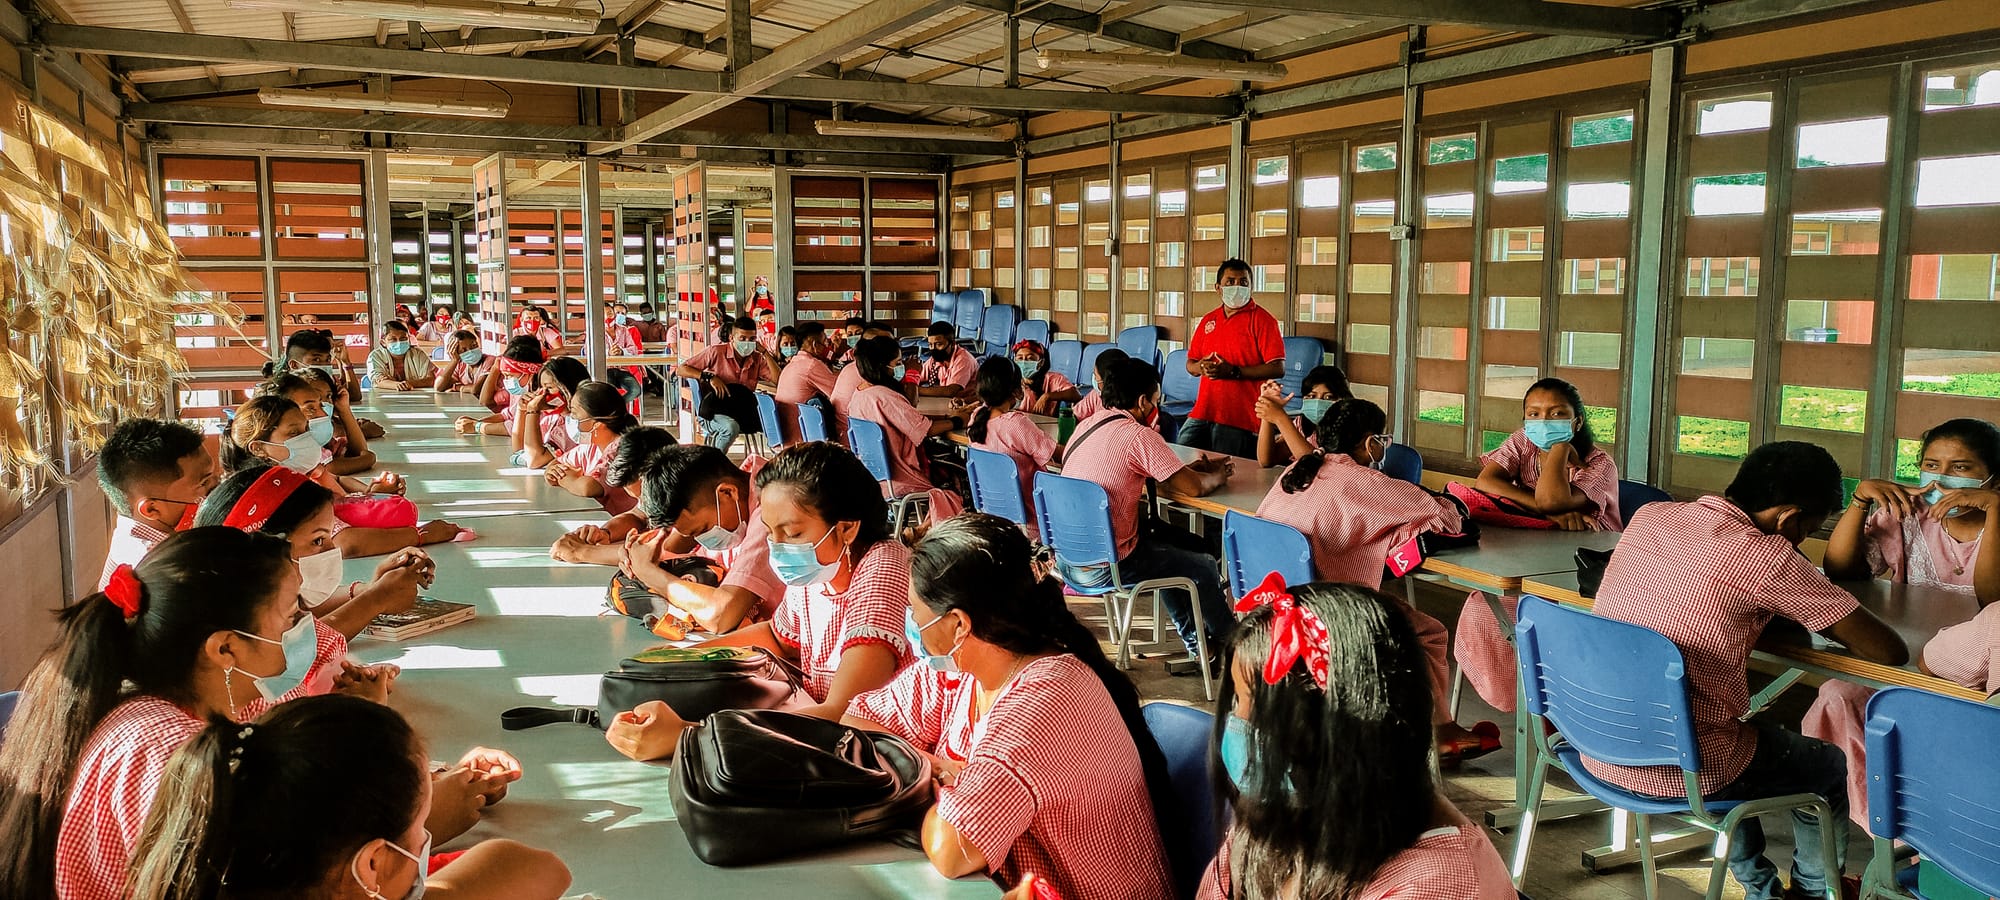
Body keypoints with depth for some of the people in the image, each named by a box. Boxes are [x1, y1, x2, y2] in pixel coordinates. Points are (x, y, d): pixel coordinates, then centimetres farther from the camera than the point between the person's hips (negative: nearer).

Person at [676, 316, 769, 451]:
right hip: (712, 413, -4)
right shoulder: (717, 352, 0)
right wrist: (709, 377, -13)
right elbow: (680, 370, 1)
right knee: (731, 427, -36)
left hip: (743, 414, 4)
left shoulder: (757, 359, 11)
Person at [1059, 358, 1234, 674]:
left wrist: (1192, 468, 16)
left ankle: (1197, 646, 34)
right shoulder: (1139, 435, -17)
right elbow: (1193, 487, -16)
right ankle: (1230, 642, 37)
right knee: (1205, 566, 12)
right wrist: (1218, 476, 8)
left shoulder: (1086, 426, 7)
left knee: (1164, 536, 28)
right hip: (1104, 567, -8)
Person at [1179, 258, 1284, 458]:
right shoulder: (1208, 320, 16)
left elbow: (1277, 368, -12)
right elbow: (1190, 364, 21)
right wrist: (1202, 367, -3)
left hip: (1239, 418, -6)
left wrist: (1233, 371, -17)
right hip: (1202, 412, 6)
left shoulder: (1261, 320, -4)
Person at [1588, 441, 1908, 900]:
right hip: (1681, 772, -6)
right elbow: (1891, 651, -10)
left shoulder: (1648, 516, 1)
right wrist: (1819, 617, 9)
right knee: (1832, 766, 24)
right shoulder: (1767, 557, -17)